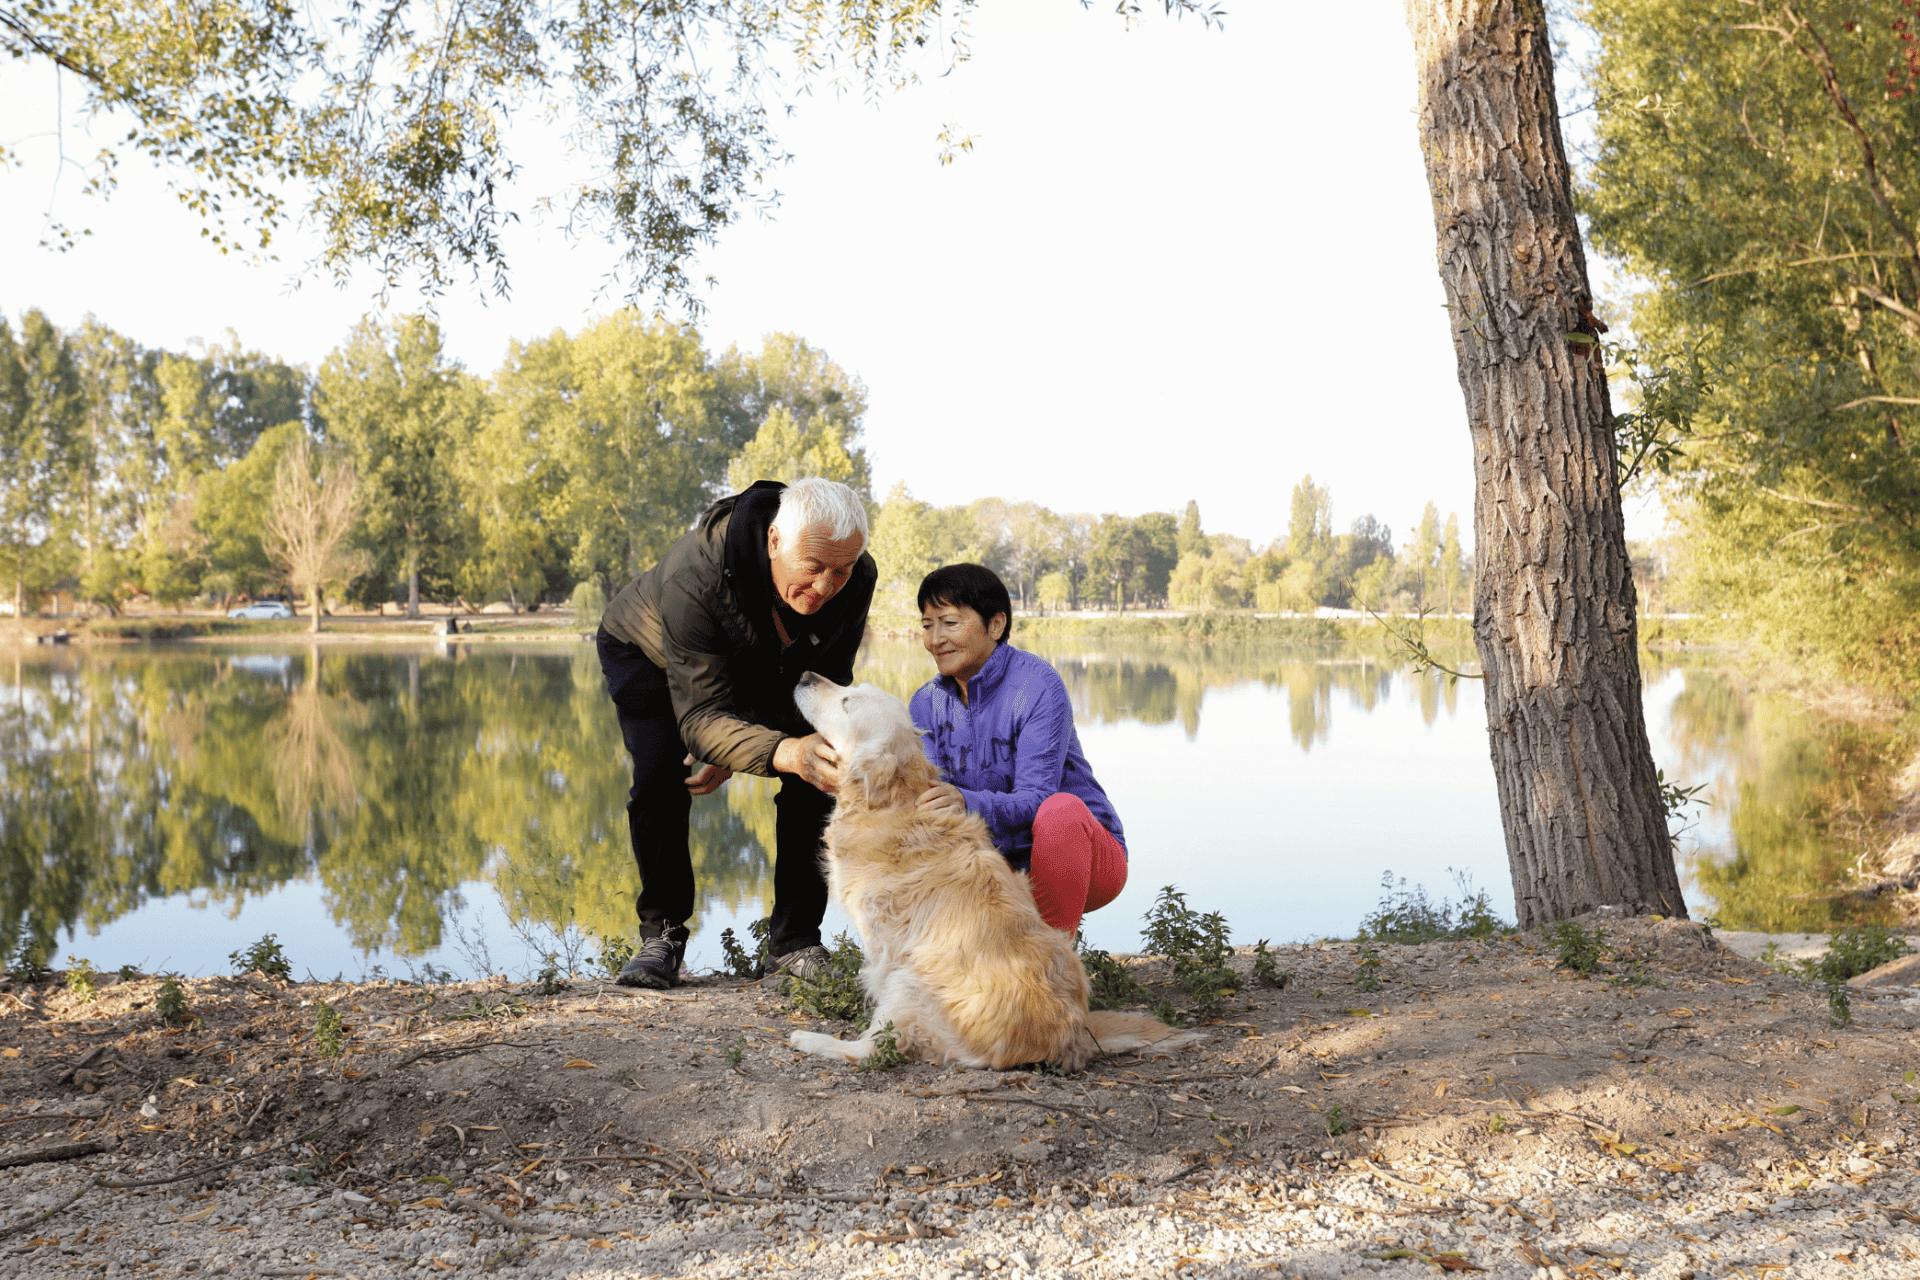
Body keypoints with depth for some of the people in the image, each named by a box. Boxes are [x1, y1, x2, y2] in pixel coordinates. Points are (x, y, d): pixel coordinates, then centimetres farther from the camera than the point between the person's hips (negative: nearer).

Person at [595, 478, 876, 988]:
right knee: (660, 776, -23)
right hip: (647, 653, -3)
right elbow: (701, 717, -45)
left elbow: (825, 684, -17)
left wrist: (734, 755, -24)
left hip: (766, 663, 3)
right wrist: (782, 751, -65)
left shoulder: (856, 578, -31)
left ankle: (796, 939, -2)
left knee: (815, 775, -14)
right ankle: (661, 935, -4)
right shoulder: (694, 580, -45)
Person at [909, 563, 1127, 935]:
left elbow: (1035, 800, -27)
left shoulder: (1038, 685, -17)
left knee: (1060, 810, -37)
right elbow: (929, 798, -10)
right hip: (1003, 866, 6)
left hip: (1085, 856, -6)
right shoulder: (927, 704, 1)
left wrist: (966, 802, -47)